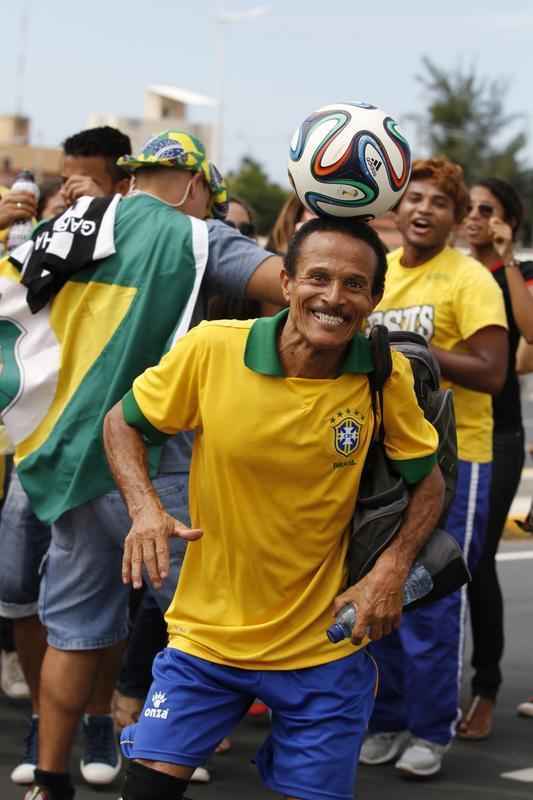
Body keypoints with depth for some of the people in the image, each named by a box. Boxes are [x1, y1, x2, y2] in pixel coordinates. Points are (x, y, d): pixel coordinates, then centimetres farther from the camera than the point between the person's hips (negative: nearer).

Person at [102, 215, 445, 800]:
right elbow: (123, 422, 0)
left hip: (323, 645, 1)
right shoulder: (210, 349, -14)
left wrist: (392, 569, -13)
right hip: (207, 634, 0)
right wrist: (145, 508, -17)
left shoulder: (387, 378, -11)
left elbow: (428, 482, 4)